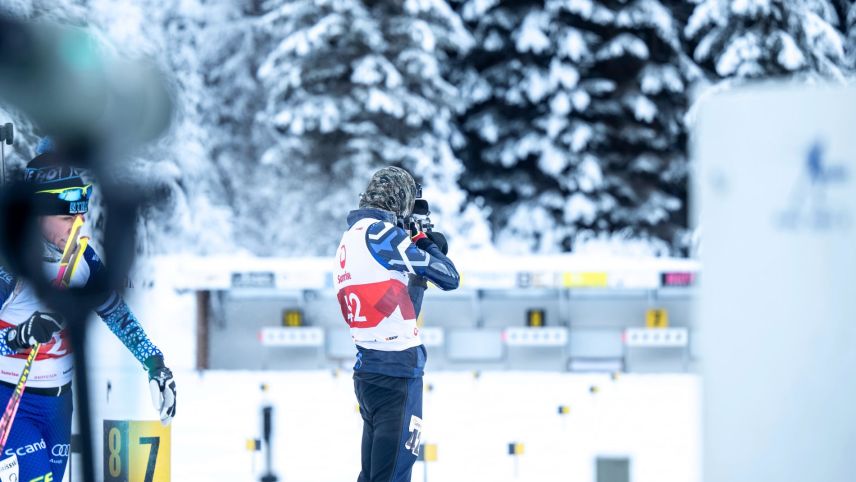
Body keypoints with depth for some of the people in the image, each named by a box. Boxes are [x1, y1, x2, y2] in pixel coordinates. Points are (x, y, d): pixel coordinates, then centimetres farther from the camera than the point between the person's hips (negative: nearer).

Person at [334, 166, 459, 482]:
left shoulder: (350, 238, 15)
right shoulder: (382, 232, -12)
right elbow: (448, 278, -11)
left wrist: (418, 246, 14)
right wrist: (430, 247, 8)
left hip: (366, 364, 9)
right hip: (397, 364, -9)